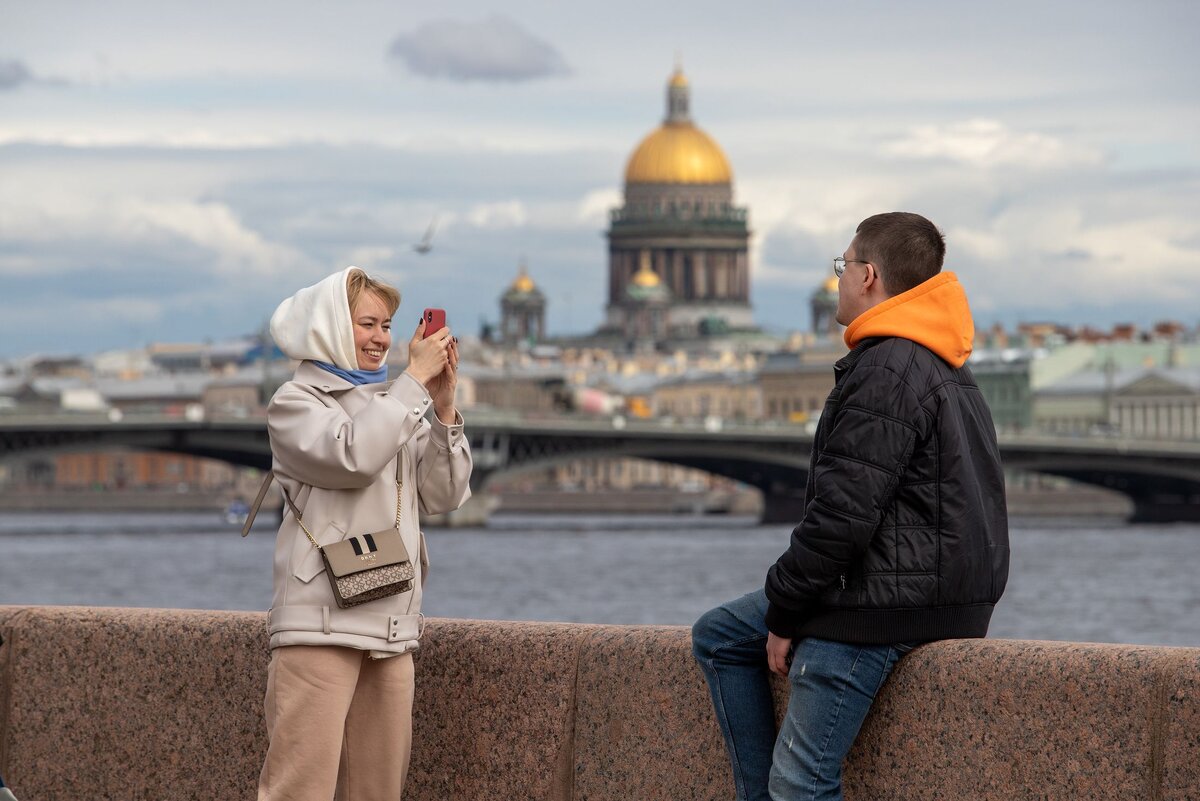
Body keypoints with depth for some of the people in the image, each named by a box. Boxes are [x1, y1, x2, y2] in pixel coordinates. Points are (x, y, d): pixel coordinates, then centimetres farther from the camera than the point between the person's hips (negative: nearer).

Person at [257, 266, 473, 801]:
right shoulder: (297, 403, 0)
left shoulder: (393, 407, 19)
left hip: (391, 629, 6)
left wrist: (444, 409, 1)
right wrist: (414, 380, -13)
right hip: (321, 624, -6)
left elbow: (444, 497, 12)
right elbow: (355, 457, -19)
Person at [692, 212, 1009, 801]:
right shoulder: (939, 365, 17)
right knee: (718, 637, 18)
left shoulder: (887, 369, -18)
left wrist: (785, 612, -11)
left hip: (884, 602, -11)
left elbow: (845, 510, -22)